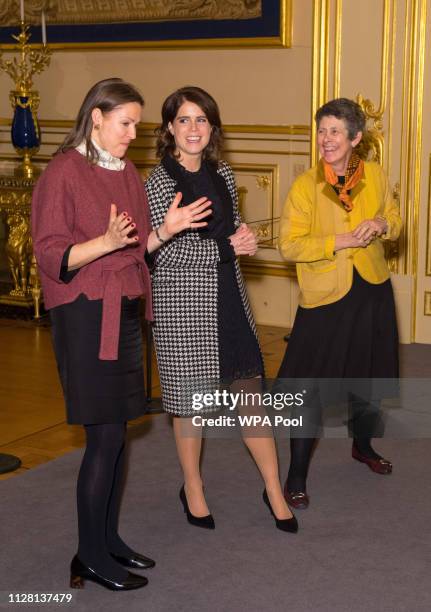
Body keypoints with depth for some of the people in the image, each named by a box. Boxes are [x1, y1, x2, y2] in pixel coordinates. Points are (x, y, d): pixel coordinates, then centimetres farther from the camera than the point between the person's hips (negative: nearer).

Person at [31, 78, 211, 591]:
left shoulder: (129, 174, 13)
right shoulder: (62, 173, -11)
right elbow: (52, 256, -14)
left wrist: (166, 228, 1)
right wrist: (106, 241, -28)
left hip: (125, 313, 8)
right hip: (85, 316, -8)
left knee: (117, 431, 11)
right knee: (105, 435, -6)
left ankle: (108, 539, 24)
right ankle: (89, 557, 6)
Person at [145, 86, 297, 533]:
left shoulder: (222, 174, 8)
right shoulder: (159, 182, -11)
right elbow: (162, 252, -16)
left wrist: (242, 239, 0)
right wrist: (224, 248, -16)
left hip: (227, 294, 5)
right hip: (181, 300, -5)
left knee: (250, 391, 7)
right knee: (190, 397, 7)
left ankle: (274, 490, 18)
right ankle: (192, 489, 27)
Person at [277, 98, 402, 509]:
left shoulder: (375, 176, 0)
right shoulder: (305, 185, -11)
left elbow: (395, 222, 13)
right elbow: (288, 245, -13)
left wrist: (382, 224, -10)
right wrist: (338, 242, -21)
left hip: (372, 293, 4)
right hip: (324, 297, -4)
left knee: (368, 377, 19)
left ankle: (363, 445, 46)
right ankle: (296, 476, 10)